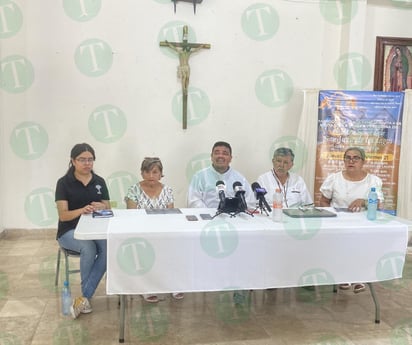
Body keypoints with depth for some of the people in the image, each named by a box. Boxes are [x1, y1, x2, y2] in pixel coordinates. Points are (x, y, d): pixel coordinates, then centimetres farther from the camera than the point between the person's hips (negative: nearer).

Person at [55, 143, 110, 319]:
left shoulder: (99, 182, 6)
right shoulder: (64, 183, -5)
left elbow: (108, 210, 7)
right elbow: (63, 215, -11)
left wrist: (101, 207, -17)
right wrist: (82, 210, -30)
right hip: (70, 231, -3)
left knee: (109, 248, -30)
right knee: (89, 248, -35)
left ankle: (84, 297, -22)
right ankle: (86, 296, -13)